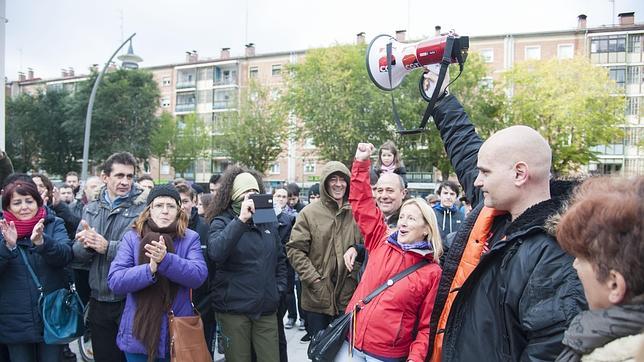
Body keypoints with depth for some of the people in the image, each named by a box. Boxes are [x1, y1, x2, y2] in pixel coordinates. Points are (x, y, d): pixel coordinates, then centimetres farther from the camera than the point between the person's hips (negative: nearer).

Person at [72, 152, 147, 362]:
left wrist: (107, 247, -24)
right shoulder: (91, 209, 9)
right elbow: (77, 255, 6)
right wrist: (87, 245, -14)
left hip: (131, 302, -5)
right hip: (99, 303, 5)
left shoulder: (143, 208, -8)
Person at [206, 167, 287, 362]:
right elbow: (215, 253, -24)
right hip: (233, 308, -3)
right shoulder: (222, 222, -4)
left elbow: (280, 259, 20)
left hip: (267, 309, 3)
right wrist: (241, 220, -28)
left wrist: (279, 288, 9)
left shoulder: (269, 222, 9)